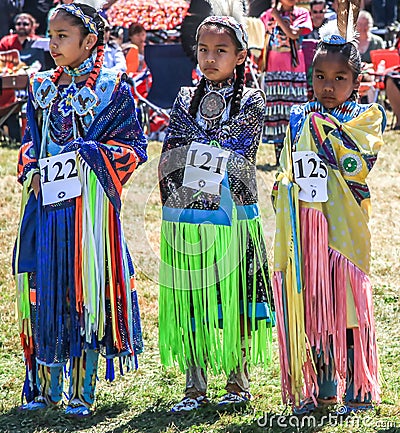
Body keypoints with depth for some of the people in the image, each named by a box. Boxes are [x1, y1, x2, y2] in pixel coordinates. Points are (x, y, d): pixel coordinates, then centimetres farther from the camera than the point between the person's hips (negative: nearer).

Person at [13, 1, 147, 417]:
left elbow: (133, 146, -4)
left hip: (87, 202, -5)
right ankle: (47, 386, 17)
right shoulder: (41, 87, 12)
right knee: (44, 286, 6)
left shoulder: (112, 89, -3)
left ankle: (83, 391, 6)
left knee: (84, 288, -2)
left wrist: (90, 156, -14)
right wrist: (31, 171, 0)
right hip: (45, 198, 5)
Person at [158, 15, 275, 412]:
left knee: (235, 298, 1)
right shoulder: (186, 100, 10)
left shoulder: (250, 102, 2)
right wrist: (174, 202, -2)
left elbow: (240, 161, -7)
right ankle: (195, 387, 11)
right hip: (186, 219, 3)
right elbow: (168, 159, 7)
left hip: (232, 216, -2)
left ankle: (238, 382, 13)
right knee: (190, 302, 4)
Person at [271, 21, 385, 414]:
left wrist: (329, 128, -12)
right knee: (310, 303, 6)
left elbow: (358, 166, -14)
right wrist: (282, 188, 3)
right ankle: (321, 388, 17)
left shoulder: (366, 117, 1)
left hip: (344, 227, -4)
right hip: (303, 226, 4)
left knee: (347, 303, -3)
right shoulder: (298, 120, 13)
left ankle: (357, 390, 6)